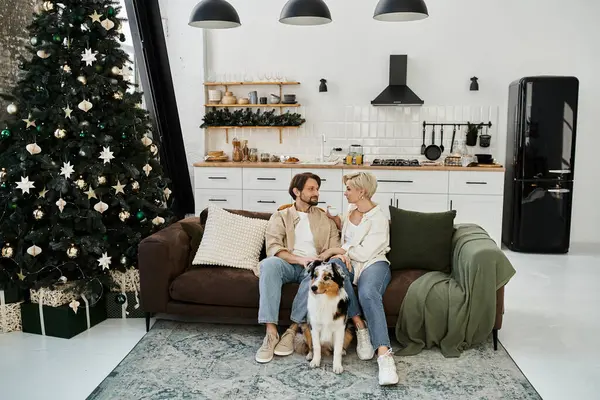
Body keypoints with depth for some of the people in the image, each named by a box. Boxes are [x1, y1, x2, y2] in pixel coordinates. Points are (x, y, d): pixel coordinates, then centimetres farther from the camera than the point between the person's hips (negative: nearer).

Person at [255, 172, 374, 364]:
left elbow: (335, 248, 11)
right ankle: (271, 333, -37)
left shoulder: (325, 218, 22)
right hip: (289, 264, 0)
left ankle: (292, 330, -28)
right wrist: (300, 259, -20)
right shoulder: (280, 217, 14)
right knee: (269, 264, -36)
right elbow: (273, 248, -3)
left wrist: (340, 255, -16)